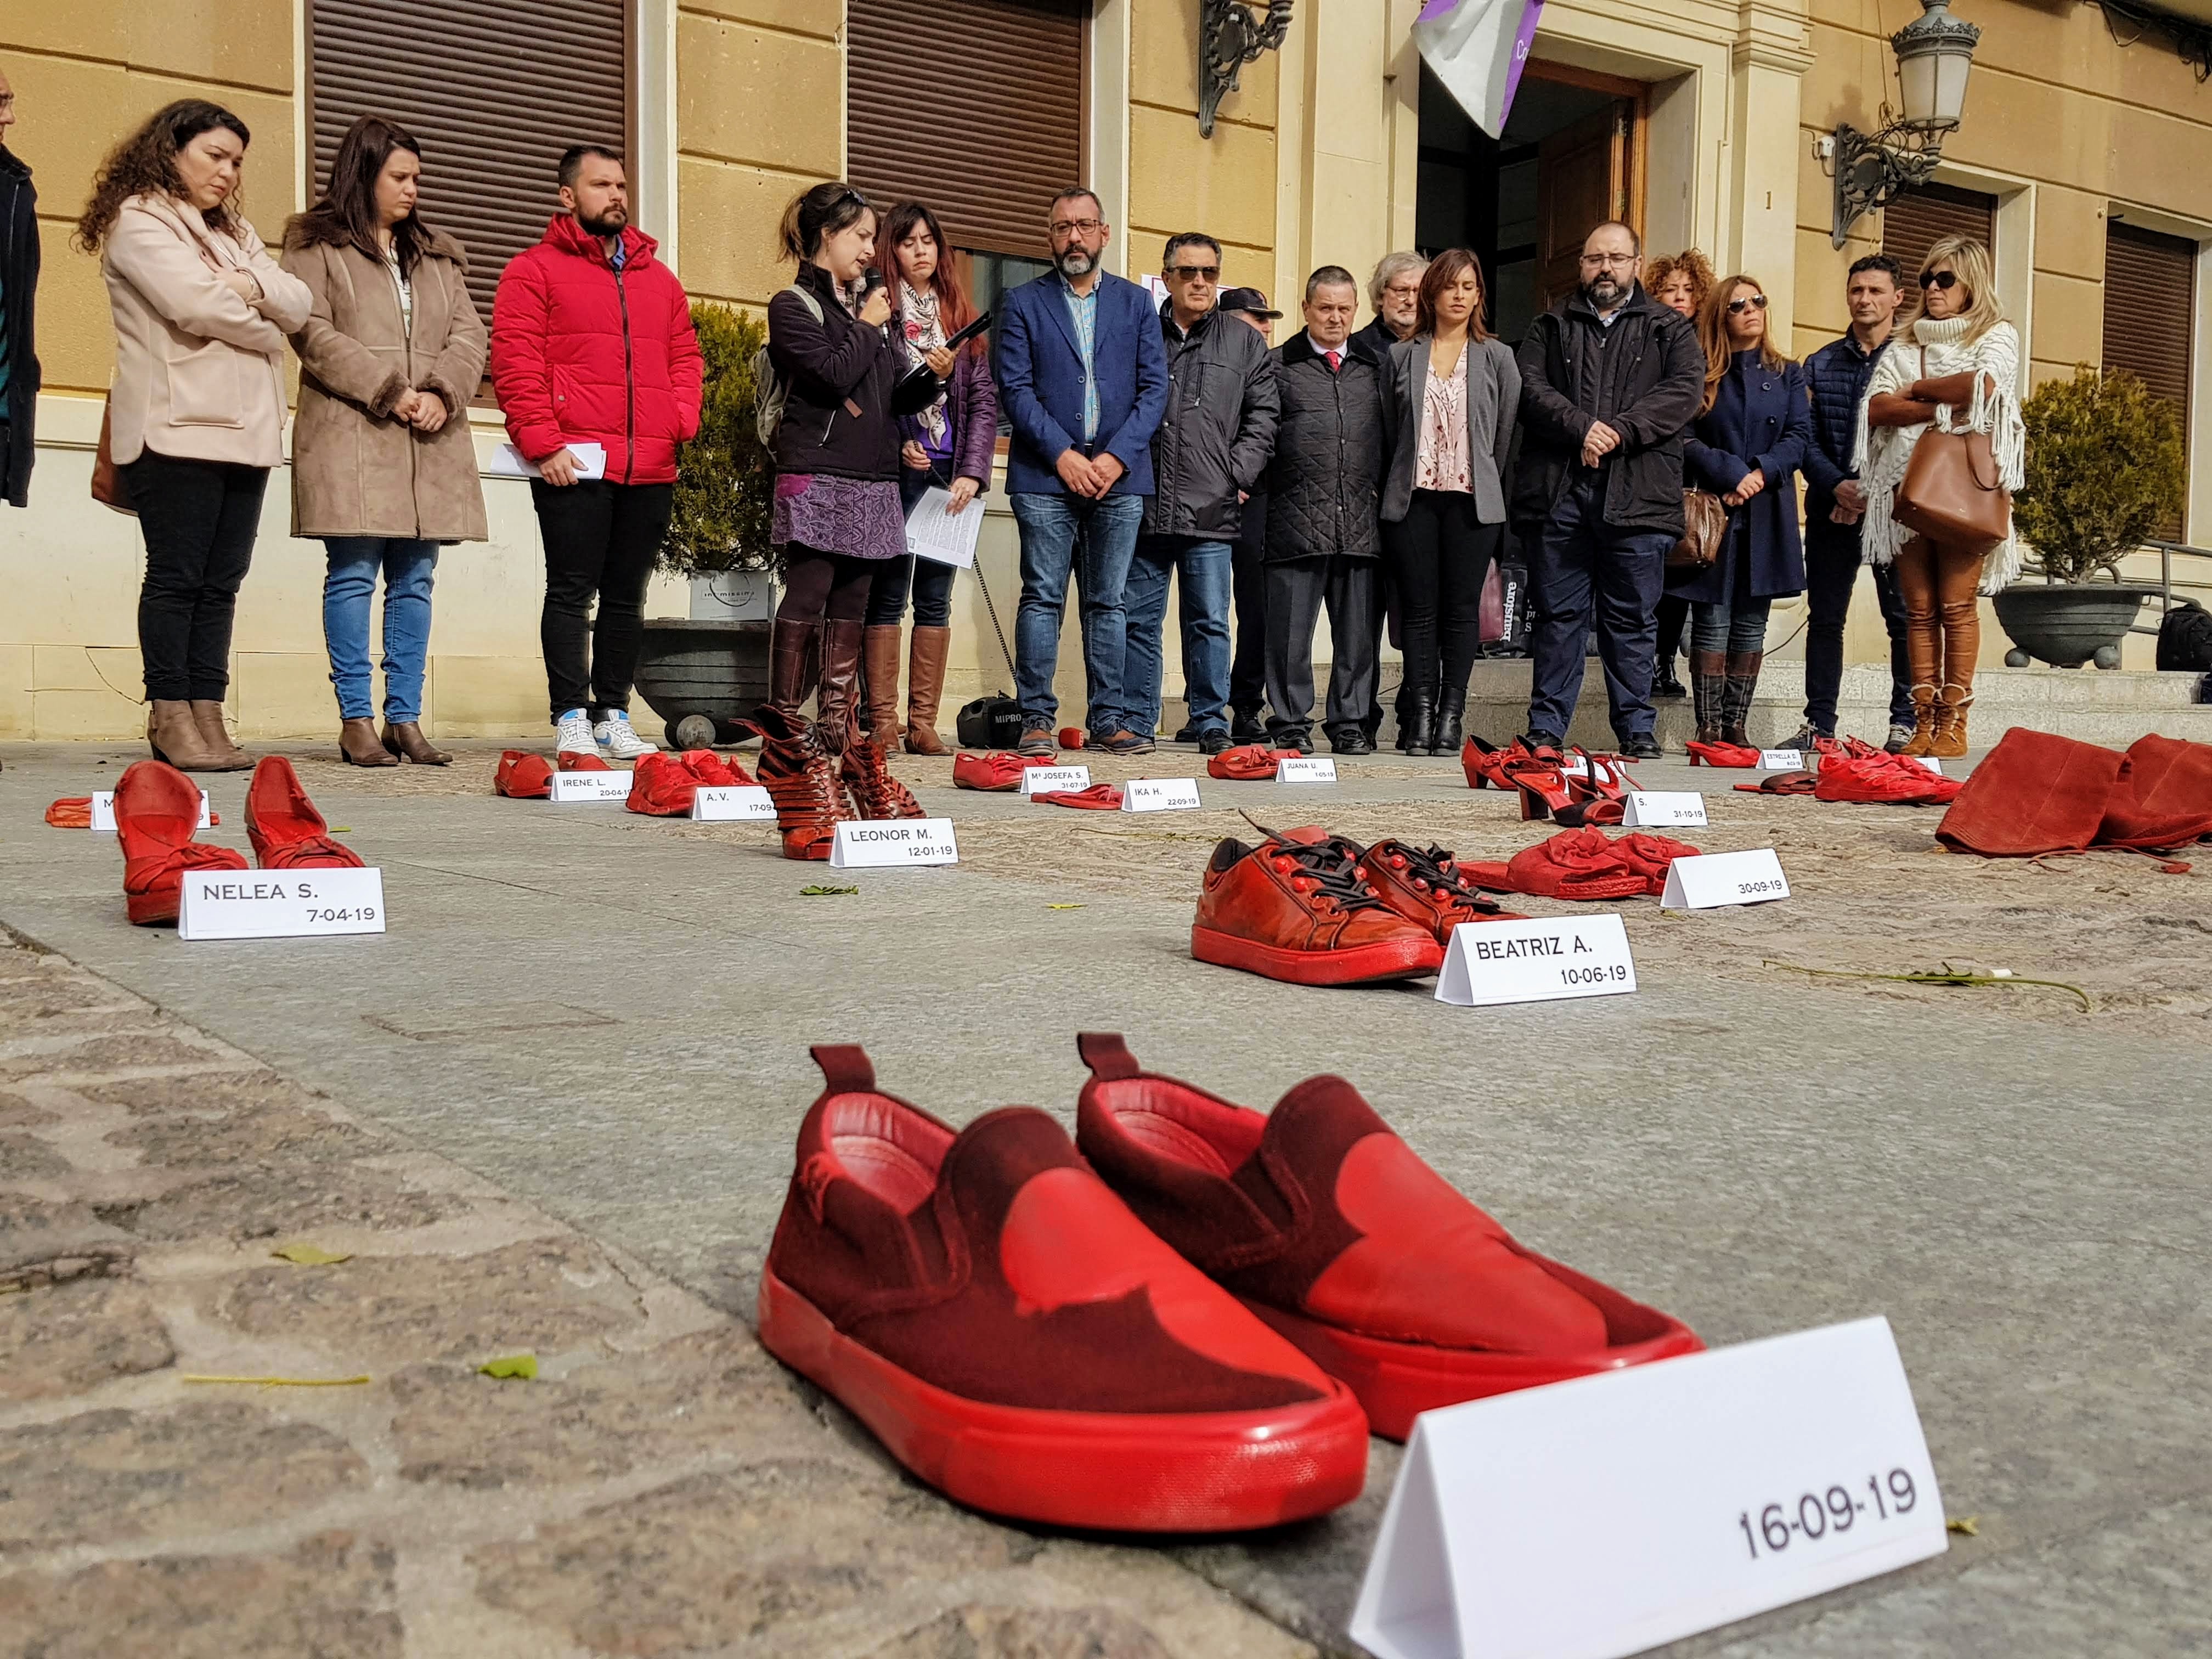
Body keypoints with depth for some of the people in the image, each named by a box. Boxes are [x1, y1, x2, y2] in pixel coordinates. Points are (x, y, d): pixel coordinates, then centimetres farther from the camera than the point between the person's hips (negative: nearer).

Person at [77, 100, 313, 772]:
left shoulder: (235, 232, 25)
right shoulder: (138, 222, 0)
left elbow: (299, 303, 11)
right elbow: (194, 302, -14)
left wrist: (253, 286, -9)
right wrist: (264, 329, 2)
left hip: (244, 432, 7)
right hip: (176, 430, -7)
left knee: (222, 581, 2)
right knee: (176, 576, -7)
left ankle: (208, 716, 2)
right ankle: (170, 716, -4)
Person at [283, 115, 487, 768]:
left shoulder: (438, 254, 22)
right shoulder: (317, 245, 6)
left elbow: (469, 333, 12)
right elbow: (313, 334, -5)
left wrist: (442, 394, -7)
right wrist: (388, 392, -13)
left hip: (430, 443, 5)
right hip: (351, 437, -5)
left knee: (414, 580, 4)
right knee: (353, 574, -6)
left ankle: (405, 718, 8)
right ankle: (356, 720, -2)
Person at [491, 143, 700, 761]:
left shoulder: (658, 279, 20)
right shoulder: (534, 270, 2)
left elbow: (685, 356, 20)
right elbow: (515, 365, -6)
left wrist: (680, 422, 3)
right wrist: (543, 443, -13)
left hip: (651, 471, 5)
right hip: (575, 469, -5)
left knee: (627, 598, 9)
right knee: (572, 593, -3)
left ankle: (614, 718, 15)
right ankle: (572, 720, 1)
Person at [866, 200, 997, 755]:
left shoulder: (960, 314, 15)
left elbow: (984, 397, 9)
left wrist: (972, 471, -1)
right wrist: (896, 444, -13)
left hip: (950, 471, 4)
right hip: (894, 471, -4)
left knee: (935, 597, 3)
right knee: (887, 595, -2)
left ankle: (924, 724, 6)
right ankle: (883, 723, 2)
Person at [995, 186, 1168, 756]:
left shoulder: (1137, 303, 13)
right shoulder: (1023, 303, 8)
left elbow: (1155, 388, 5)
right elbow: (1015, 388, -1)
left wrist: (1116, 457, -7)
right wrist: (1062, 454, -12)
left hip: (1119, 474, 2)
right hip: (1045, 474, -2)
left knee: (1109, 602, 4)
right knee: (1042, 597, -4)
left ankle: (1108, 718, 9)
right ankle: (1036, 718, 1)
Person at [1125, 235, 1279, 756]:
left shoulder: (1245, 343, 12)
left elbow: (1262, 416, 8)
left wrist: (1239, 474, -2)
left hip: (1210, 509, -1)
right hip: (1144, 504, 1)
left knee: (1209, 620, 1)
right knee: (1139, 618, 4)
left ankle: (1211, 724, 9)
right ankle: (1135, 723, 12)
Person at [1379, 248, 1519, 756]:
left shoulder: (1498, 358, 9)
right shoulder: (1401, 356, 11)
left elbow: (1507, 433, 9)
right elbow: (1388, 428, 13)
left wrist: (1487, 486, 9)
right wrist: (1399, 484, 10)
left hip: (1472, 501, -1)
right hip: (1413, 499, 1)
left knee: (1462, 610, -1)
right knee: (1419, 610, -1)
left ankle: (1451, 714, 3)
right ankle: (1420, 713, 3)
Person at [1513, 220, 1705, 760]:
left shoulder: (1670, 329, 14)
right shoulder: (1551, 326, 16)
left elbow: (1685, 389, -1)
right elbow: (1531, 387, 1)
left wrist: (1618, 430, -13)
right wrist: (1581, 427, -15)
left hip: (1638, 494, 0)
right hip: (1560, 493, 1)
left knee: (1632, 618, 4)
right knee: (1558, 614, 2)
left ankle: (1636, 728, 11)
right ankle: (1546, 728, 7)